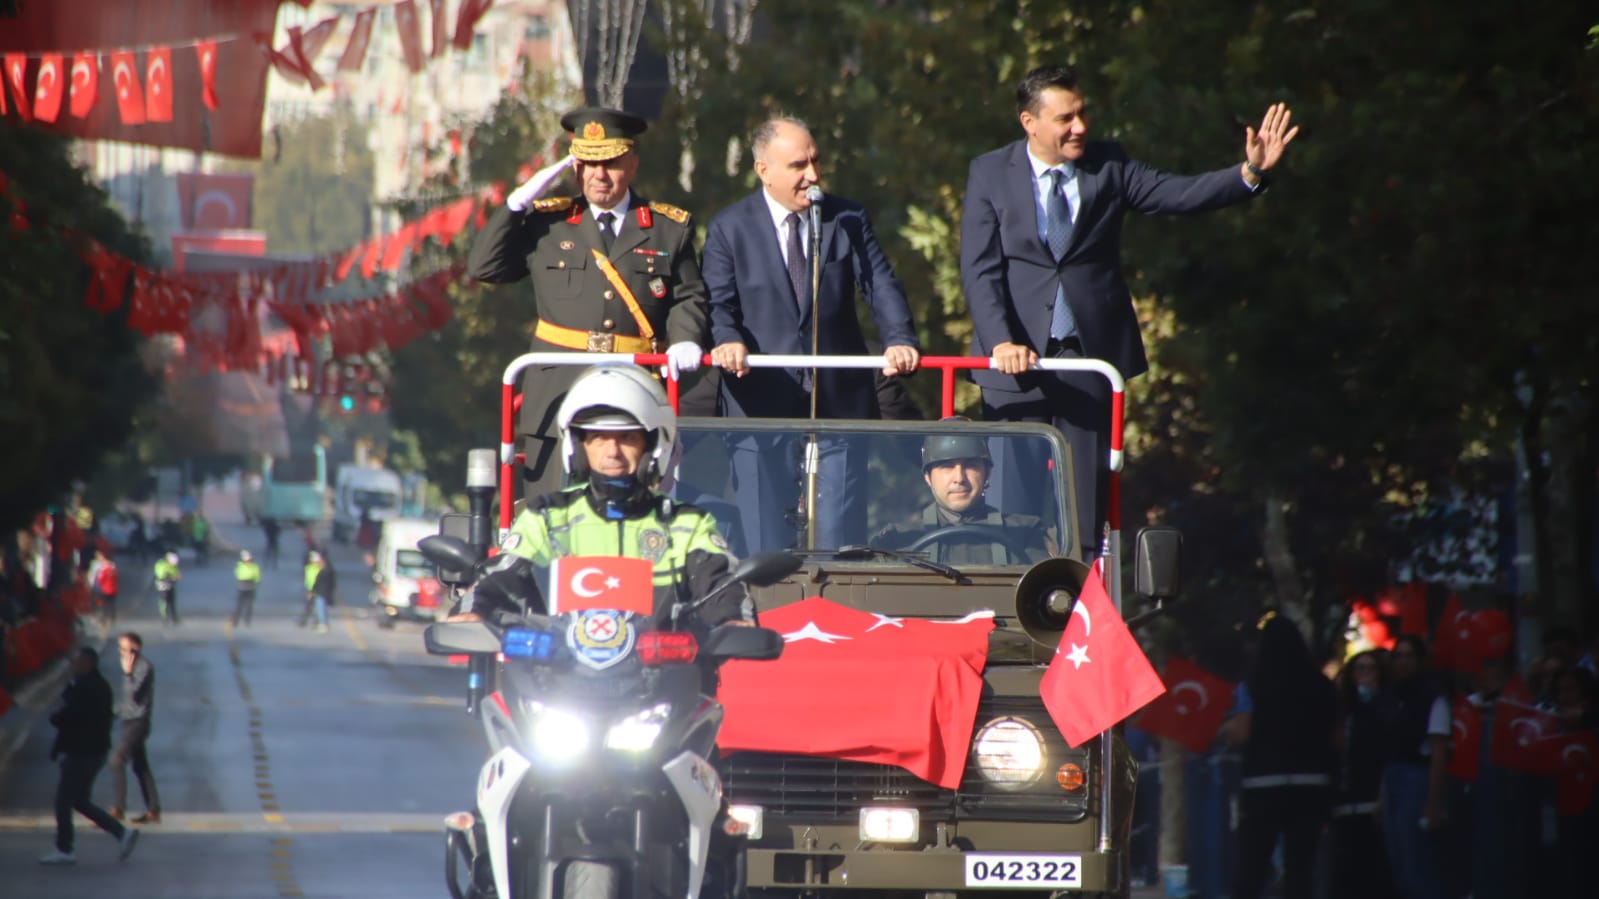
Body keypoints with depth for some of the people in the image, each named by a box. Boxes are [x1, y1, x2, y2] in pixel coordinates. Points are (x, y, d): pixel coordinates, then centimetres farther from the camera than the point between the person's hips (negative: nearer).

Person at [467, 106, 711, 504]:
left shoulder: (670, 229, 11)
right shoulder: (546, 222, 12)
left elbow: (688, 298, 8)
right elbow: (484, 267, 6)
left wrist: (685, 340, -12)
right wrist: (519, 202, 0)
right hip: (559, 394, 0)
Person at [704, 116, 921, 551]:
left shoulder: (848, 220, 8)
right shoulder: (729, 228, 5)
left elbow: (881, 287, -1)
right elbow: (719, 303, -3)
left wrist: (899, 340, -21)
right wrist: (727, 341, -26)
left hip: (839, 401, 1)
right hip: (762, 401, -1)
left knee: (840, 537, -1)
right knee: (763, 543, 0)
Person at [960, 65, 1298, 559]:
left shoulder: (1108, 166, 6)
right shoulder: (990, 173, 2)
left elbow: (1178, 193, -6)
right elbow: (980, 269, -4)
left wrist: (1251, 173, -22)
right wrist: (1001, 342, -17)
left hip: (1090, 358, 1)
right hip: (1017, 360, -1)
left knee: (1086, 511, 3)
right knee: (1013, 506, 0)